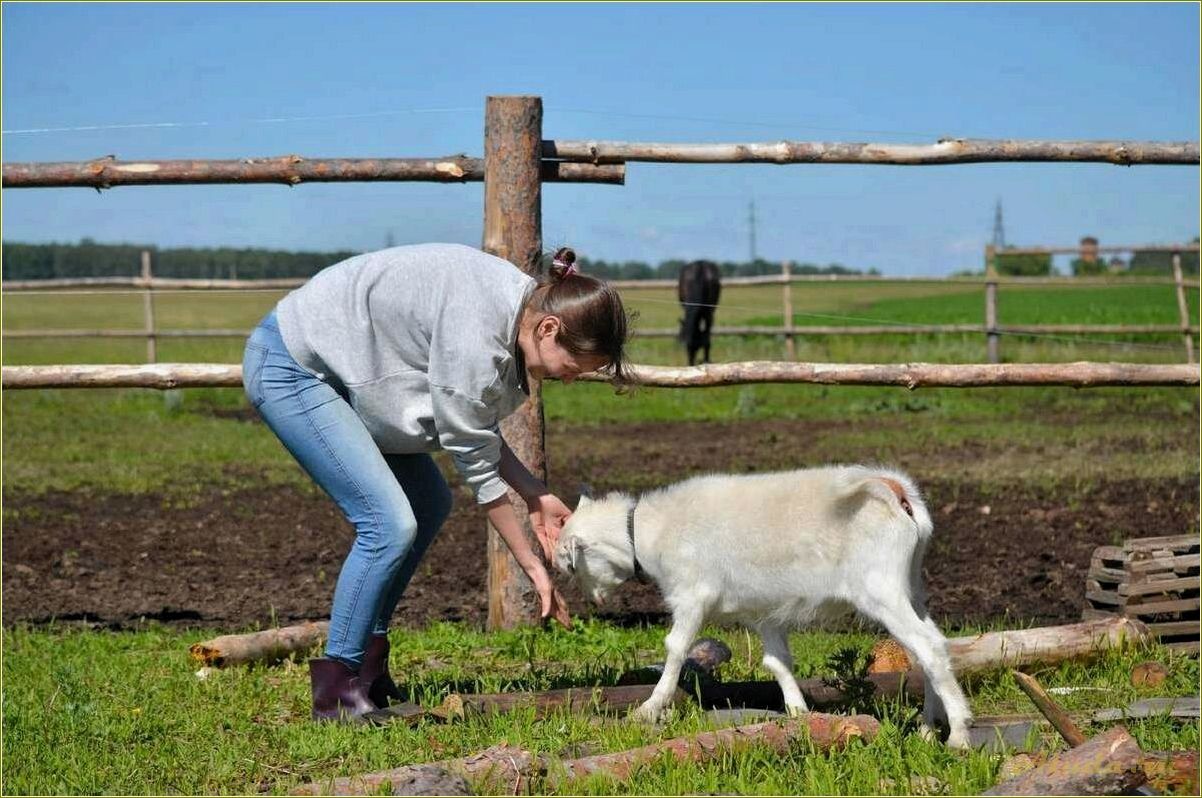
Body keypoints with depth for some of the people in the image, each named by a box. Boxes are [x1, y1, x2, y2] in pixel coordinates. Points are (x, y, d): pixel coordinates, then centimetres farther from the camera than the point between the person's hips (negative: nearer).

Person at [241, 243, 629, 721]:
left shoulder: (518, 304, -1)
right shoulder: (474, 336, -29)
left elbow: (476, 430, 9)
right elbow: (476, 463, -20)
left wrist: (534, 495, -2)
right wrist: (531, 565, -13)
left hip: (332, 365, 10)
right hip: (288, 368, -10)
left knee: (430, 505, 12)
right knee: (390, 524, -18)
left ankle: (367, 661, 18)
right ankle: (337, 690, -8)